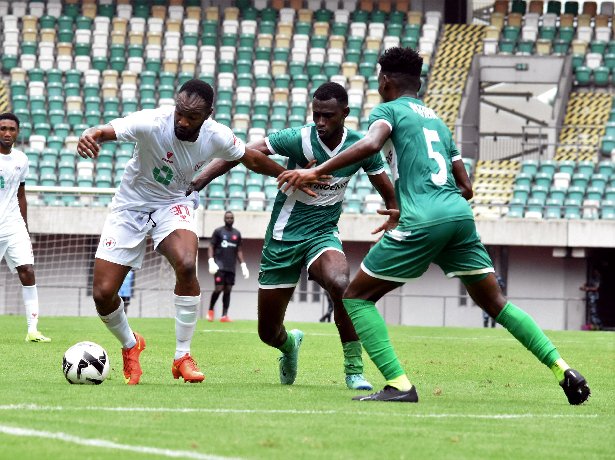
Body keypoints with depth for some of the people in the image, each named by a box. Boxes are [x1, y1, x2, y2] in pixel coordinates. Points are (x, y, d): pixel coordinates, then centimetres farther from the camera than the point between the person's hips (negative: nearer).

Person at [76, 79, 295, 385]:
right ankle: (130, 345, 27)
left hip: (174, 205, 1)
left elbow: (251, 159, 5)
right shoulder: (153, 123, -29)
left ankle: (182, 356, -14)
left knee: (186, 264, -31)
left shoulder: (216, 137, -16)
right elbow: (110, 130, -46)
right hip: (131, 207, -1)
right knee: (103, 294, -8)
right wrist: (90, 135, -69)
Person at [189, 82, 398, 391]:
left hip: (323, 235, 0)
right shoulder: (299, 139, -17)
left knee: (341, 284, -36)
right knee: (268, 332, 5)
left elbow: (388, 193, 9)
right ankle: (290, 345, 46)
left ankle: (354, 370, -21)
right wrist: (194, 184, -29)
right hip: (283, 238, 0)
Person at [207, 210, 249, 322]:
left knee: (228, 290, 0)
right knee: (219, 288, -13)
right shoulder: (218, 231, 1)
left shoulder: (237, 233, 14)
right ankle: (210, 310, 7)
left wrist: (243, 265, 9)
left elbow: (239, 251, 18)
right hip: (220, 266, -4)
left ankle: (224, 316, -1)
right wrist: (211, 261, -14)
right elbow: (211, 247, -1)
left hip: (231, 267, 4)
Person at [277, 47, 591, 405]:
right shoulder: (438, 121, 28)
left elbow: (371, 144, -16)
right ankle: (562, 369, 6)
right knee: (496, 303, 17)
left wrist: (316, 172, -16)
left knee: (356, 297, 4)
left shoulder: (388, 110, 8)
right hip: (460, 215, 7)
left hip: (422, 221, -6)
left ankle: (399, 385, -8)